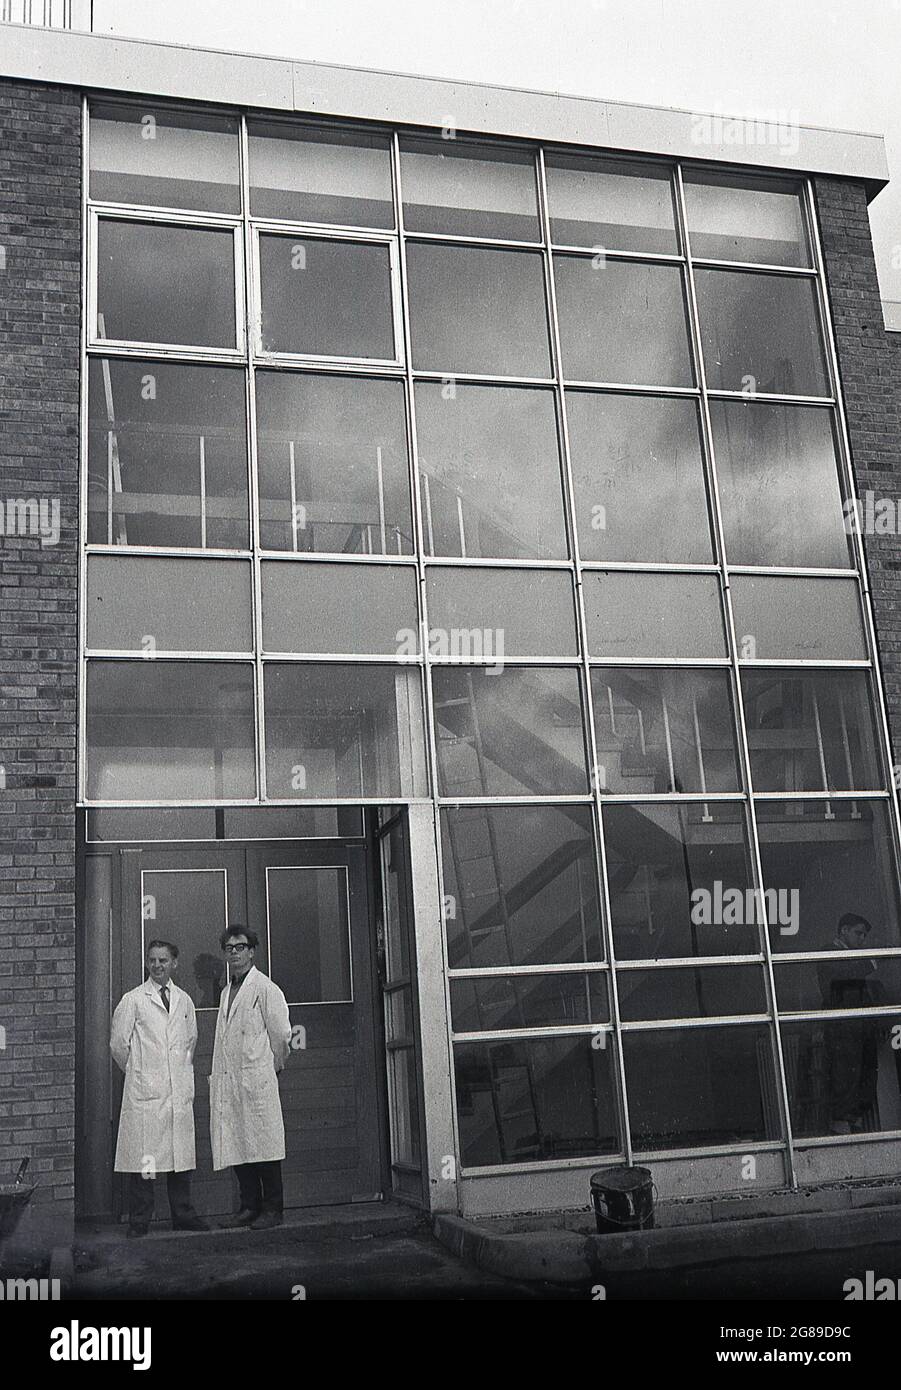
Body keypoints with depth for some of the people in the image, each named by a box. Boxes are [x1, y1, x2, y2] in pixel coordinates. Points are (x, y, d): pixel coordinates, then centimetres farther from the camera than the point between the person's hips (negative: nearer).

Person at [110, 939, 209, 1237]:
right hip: (144, 1091, -4)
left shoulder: (184, 1000, 12)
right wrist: (137, 1071, 10)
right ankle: (139, 1220, 5)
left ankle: (183, 1216, 14)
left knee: (182, 1154, 5)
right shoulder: (133, 1000, 0)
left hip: (180, 1090, 4)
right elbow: (118, 1042, 4)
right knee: (143, 1156, -4)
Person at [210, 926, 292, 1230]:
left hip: (256, 1080, -7)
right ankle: (250, 1207, 15)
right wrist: (219, 1075, 14)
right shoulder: (226, 991, 18)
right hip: (227, 1084, 7)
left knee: (262, 1146, -3)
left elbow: (282, 1035, -5)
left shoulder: (265, 988, -5)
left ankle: (272, 1209, 4)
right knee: (236, 1147, 6)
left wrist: (272, 1068, 5)